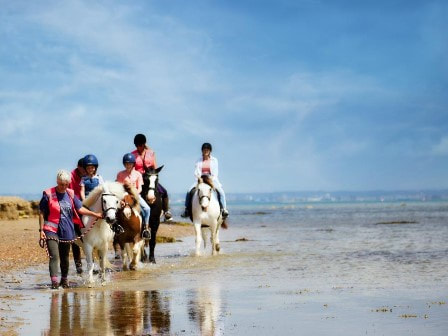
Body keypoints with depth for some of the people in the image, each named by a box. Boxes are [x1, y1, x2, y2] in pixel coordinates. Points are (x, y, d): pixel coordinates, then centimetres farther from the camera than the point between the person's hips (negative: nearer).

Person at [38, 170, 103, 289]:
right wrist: (41, 230, -8)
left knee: (65, 257, 15)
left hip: (67, 231, 5)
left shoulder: (71, 194, 7)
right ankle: (54, 281, -24)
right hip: (52, 230, -5)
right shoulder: (48, 194, -6)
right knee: (54, 256, -18)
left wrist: (96, 214, 4)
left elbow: (80, 209, 11)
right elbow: (42, 213, -4)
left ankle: (64, 279, 33)